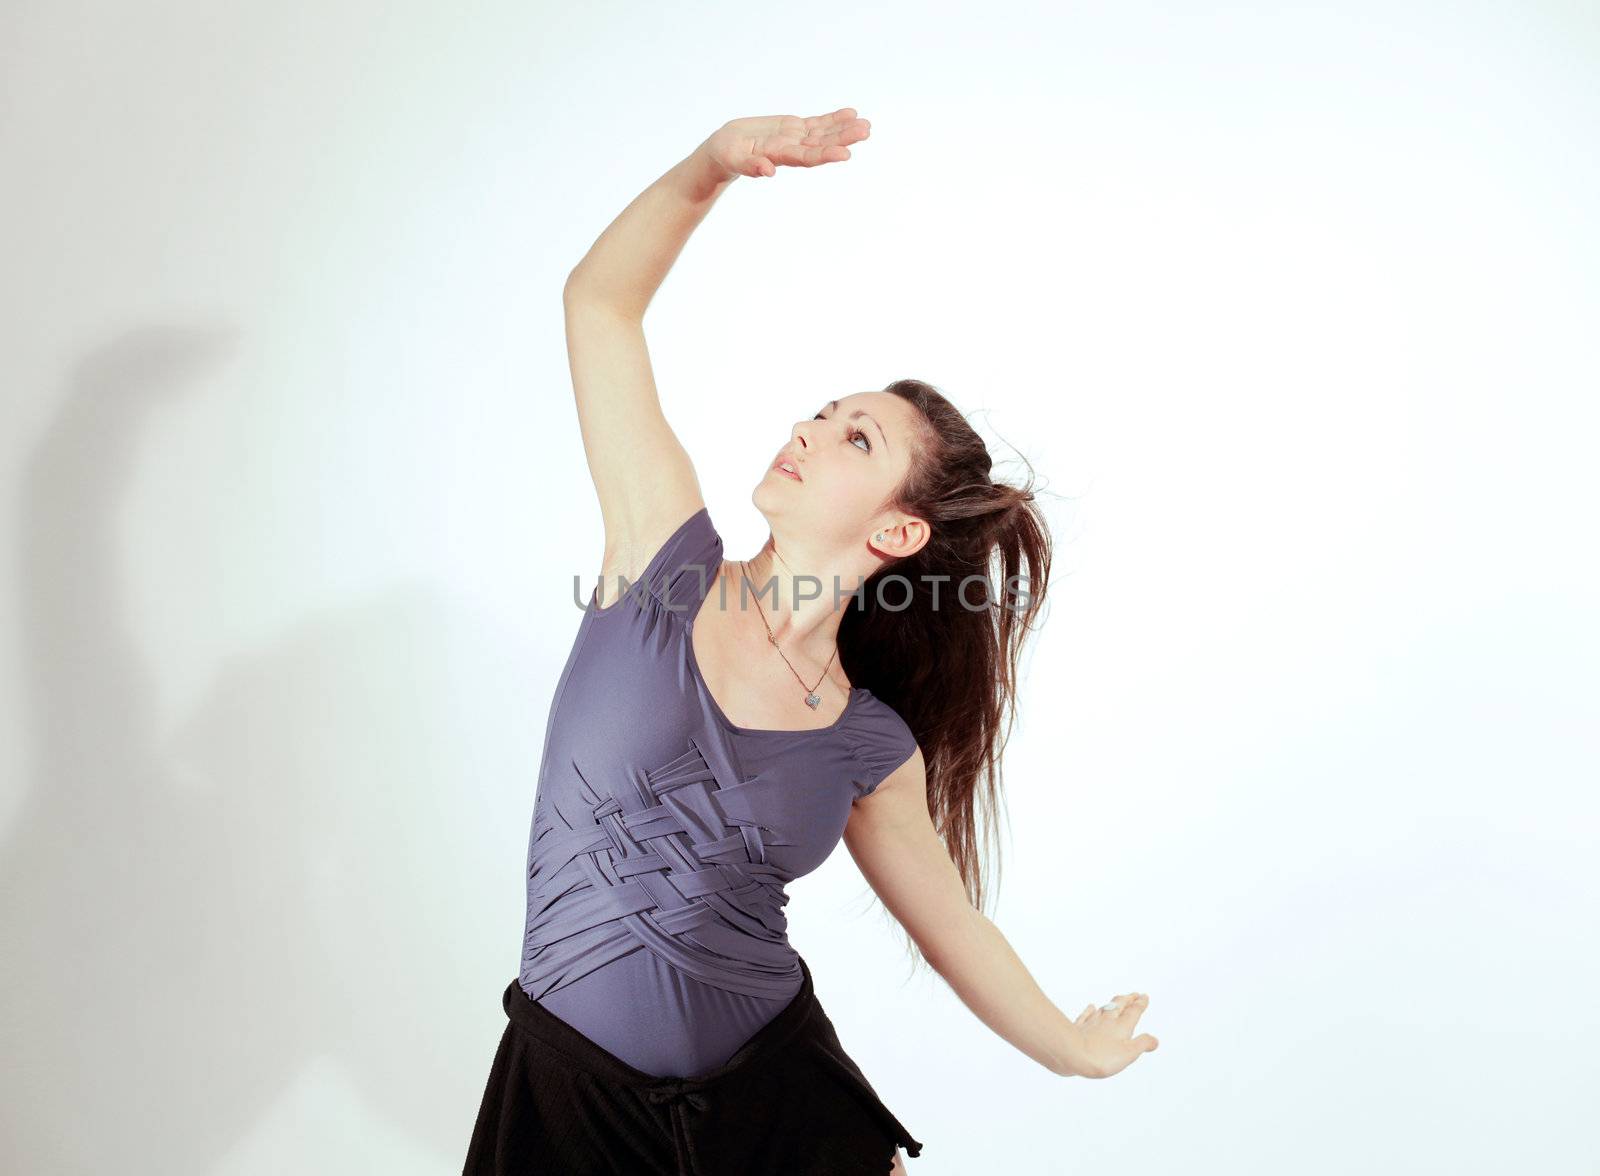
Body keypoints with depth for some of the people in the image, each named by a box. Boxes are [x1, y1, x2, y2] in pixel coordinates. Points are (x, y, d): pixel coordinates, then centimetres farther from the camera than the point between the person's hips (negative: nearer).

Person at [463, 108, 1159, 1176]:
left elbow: (950, 923, 8)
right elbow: (600, 300, -11)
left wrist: (1076, 1048, 19)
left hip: (777, 1090, 1)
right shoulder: (670, 562, -11)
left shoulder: (873, 750, -9)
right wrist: (710, 165, -25)